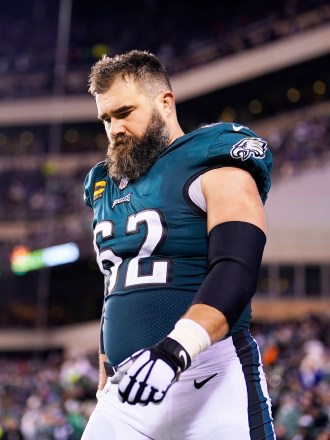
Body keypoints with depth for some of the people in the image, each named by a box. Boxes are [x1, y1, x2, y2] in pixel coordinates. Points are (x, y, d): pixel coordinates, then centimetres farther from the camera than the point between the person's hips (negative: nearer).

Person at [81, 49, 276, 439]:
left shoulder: (214, 165, -4)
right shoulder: (107, 188, 18)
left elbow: (235, 272, -18)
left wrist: (173, 350, -31)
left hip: (210, 384, -6)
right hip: (129, 391, 6)